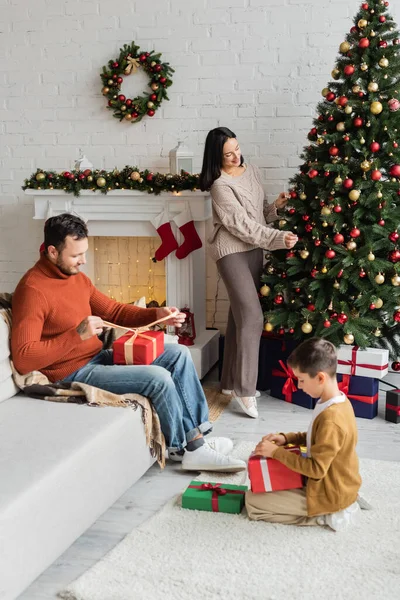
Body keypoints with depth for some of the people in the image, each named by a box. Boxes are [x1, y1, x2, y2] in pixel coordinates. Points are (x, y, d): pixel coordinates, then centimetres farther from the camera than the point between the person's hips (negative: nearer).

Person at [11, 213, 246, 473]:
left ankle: (196, 434, 1)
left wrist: (157, 314, -2)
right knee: (158, 378, -22)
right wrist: (77, 334, -29)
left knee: (179, 354, 0)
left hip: (98, 357, 10)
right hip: (73, 374, -9)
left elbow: (115, 311, 15)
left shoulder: (77, 277, 8)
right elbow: (23, 359, -25)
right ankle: (185, 447, 1)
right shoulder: (33, 290, -20)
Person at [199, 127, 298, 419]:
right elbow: (242, 225, -21)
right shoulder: (220, 185, -16)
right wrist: (279, 238, -26)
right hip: (232, 251, -7)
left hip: (253, 249, 7)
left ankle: (231, 381, 19)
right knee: (252, 316, -15)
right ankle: (245, 389, -10)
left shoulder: (252, 171, 9)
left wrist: (276, 206, -3)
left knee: (239, 314, 10)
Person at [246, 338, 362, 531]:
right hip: (336, 484, 9)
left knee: (253, 501, -6)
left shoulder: (330, 418, -31)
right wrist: (286, 438, 0)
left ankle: (327, 515, -3)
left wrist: (275, 452, -21)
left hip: (328, 493, -9)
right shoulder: (339, 401, -1)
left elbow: (316, 469, -27)